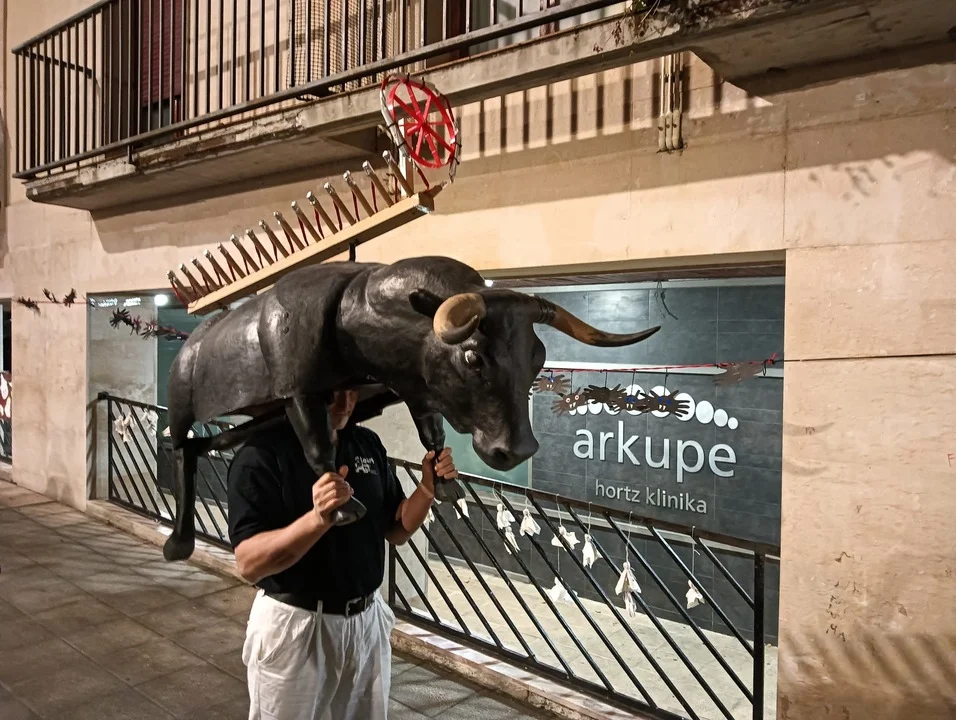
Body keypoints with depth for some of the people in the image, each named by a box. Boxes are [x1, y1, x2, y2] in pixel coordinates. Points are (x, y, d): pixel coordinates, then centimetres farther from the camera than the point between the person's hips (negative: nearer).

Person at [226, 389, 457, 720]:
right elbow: (249, 563, -23)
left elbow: (395, 530, 6)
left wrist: (427, 489, -12)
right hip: (294, 628, -5)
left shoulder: (368, 444, 1)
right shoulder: (261, 454, -17)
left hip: (368, 622, 6)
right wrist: (318, 519, -38)